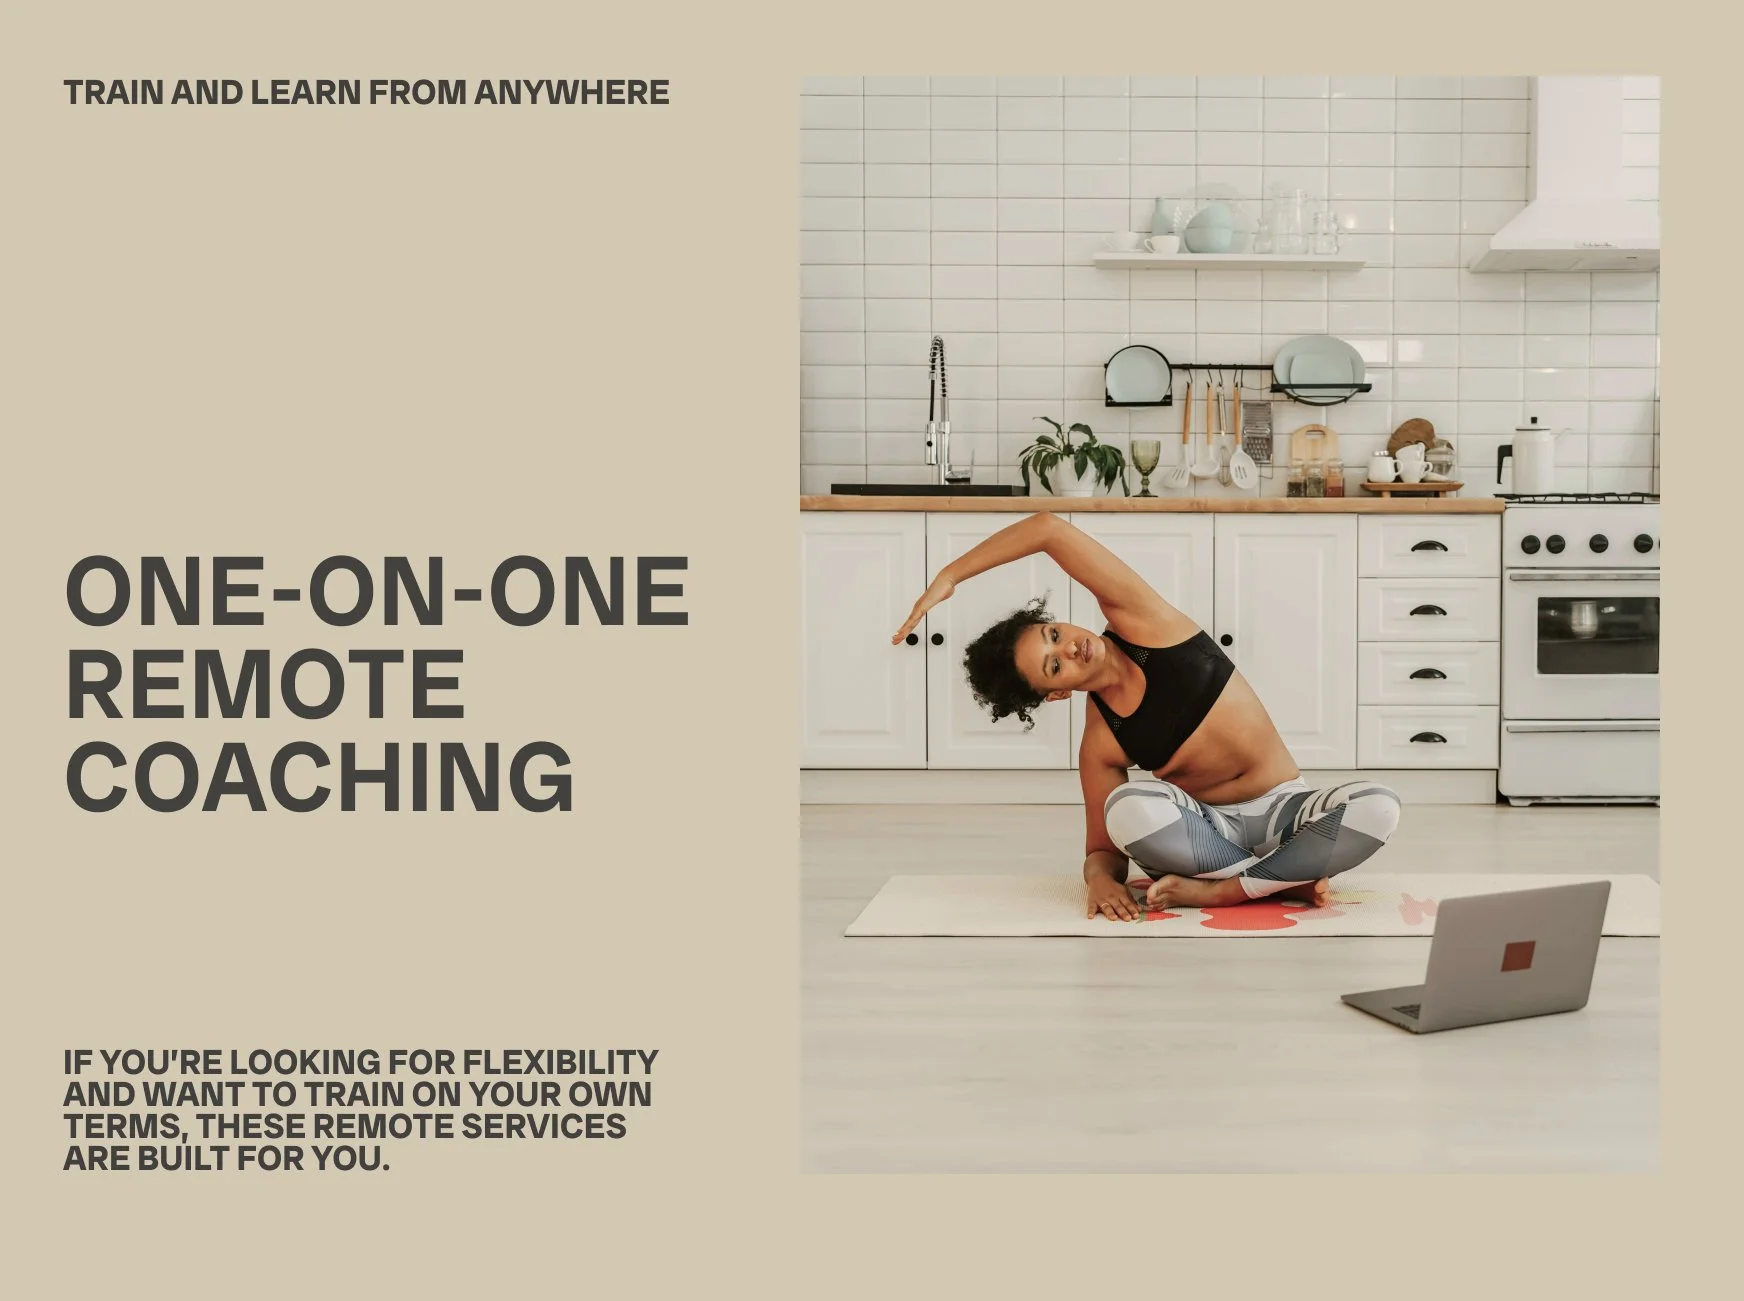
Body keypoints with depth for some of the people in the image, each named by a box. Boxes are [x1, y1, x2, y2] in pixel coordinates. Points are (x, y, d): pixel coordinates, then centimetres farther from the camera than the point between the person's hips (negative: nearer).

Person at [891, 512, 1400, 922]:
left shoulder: (1141, 623, -13)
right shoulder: (1100, 744, -11)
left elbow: (1050, 530, -23)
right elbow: (1104, 851, -4)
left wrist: (949, 576, -19)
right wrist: (1100, 880, -29)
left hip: (1283, 811, 1)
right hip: (1207, 828, -1)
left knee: (1376, 807, -31)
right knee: (1128, 809, -35)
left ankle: (1217, 891, -23)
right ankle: (1286, 879, -19)